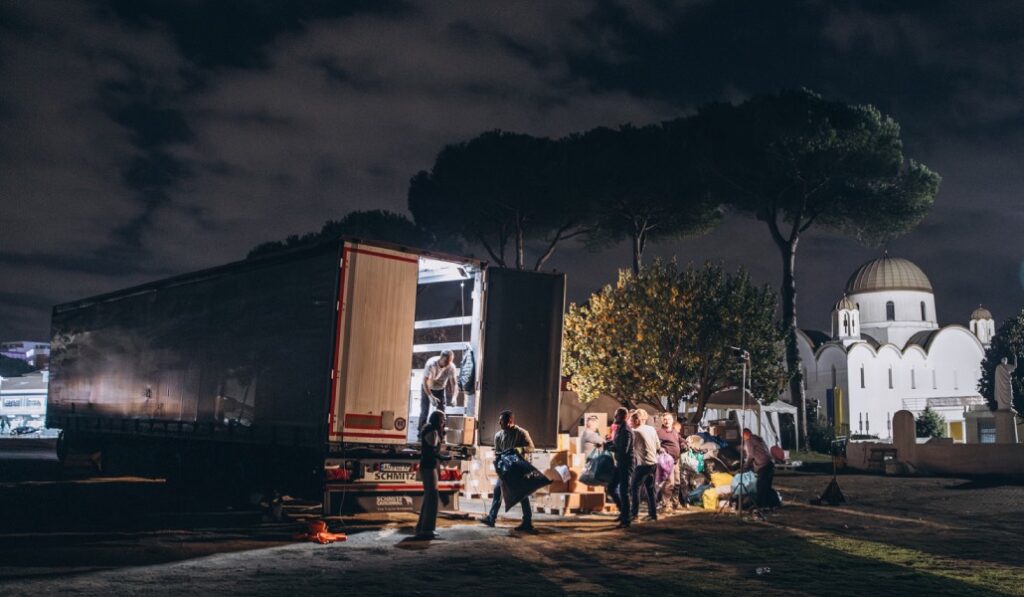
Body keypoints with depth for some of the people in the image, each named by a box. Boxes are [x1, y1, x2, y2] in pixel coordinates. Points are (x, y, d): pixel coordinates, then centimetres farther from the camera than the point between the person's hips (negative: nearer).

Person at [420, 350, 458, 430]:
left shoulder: (451, 367, -25)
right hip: (427, 388, -2)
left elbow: (454, 383, -20)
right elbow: (425, 381, -32)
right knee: (424, 411, -6)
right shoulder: (431, 364, -33)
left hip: (440, 389, 2)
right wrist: (431, 397, -42)